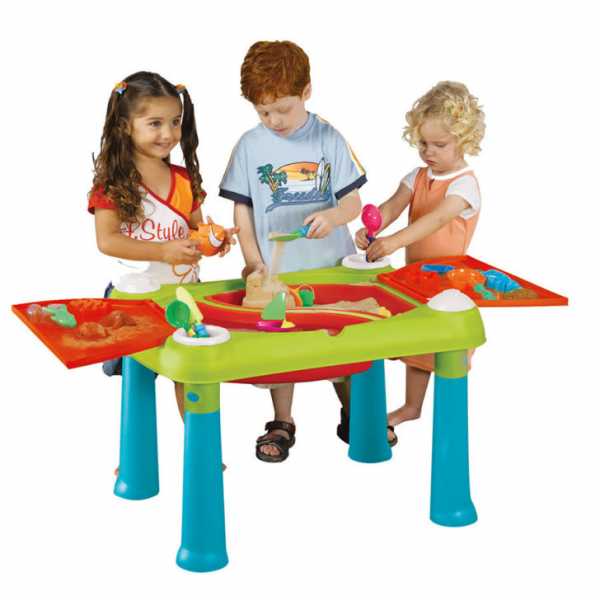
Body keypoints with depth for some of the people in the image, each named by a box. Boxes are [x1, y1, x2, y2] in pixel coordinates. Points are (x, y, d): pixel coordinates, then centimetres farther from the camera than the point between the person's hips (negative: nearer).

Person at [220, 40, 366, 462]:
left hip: (331, 265, 0)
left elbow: (353, 202, -4)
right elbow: (242, 209, 1)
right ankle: (283, 424, 26)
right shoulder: (251, 146, -3)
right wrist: (254, 262, -7)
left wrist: (333, 215, -26)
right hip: (277, 269, 1)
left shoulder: (329, 139, -5)